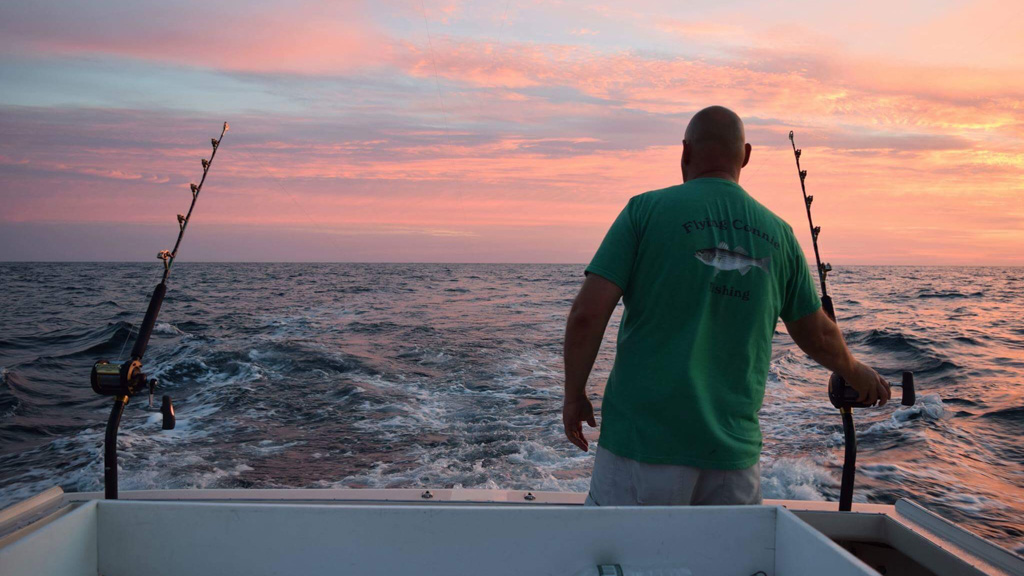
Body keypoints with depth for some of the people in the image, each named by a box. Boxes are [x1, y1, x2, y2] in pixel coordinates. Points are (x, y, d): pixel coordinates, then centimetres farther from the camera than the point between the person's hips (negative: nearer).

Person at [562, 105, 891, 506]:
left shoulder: (647, 210, -4)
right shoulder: (778, 234, 7)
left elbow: (588, 313, -10)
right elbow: (817, 336, 17)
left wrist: (574, 394, 3)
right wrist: (855, 371, 37)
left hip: (644, 438, -3)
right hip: (734, 447, 4)